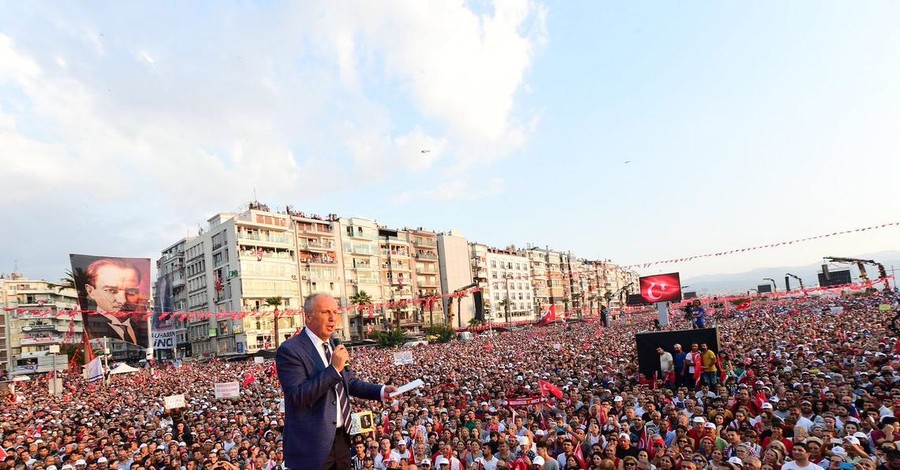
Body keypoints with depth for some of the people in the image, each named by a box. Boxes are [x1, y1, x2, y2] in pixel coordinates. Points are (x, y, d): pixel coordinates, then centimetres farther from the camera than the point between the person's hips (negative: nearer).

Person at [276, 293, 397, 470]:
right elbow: (297, 396, -24)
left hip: (341, 438, 7)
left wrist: (381, 391, -1)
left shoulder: (335, 345, 9)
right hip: (312, 445, -7)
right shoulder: (290, 350, -16)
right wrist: (333, 369, -25)